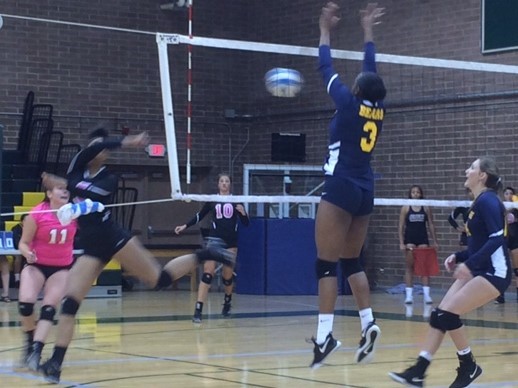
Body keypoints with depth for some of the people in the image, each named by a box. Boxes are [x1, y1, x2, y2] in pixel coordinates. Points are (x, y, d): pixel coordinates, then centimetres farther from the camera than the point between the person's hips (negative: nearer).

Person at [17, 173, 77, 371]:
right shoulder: (36, 214, -18)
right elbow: (23, 243, -11)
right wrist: (27, 253, -32)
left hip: (62, 268, 2)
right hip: (36, 265, -2)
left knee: (49, 308, -11)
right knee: (26, 303, -20)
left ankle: (36, 350, -13)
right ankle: (30, 341, 5)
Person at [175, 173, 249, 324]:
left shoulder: (236, 200, 4)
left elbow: (245, 223, 5)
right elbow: (200, 216, 14)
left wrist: (243, 212, -15)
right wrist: (185, 226, 3)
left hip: (231, 242, 1)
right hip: (214, 239, -1)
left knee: (228, 275, 9)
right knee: (207, 273, -15)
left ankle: (227, 302, 38)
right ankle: (198, 310, -20)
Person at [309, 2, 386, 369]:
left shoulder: (349, 104, -7)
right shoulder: (378, 109, 7)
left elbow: (326, 67, 4)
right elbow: (371, 70, 22)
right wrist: (368, 31, 33)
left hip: (342, 189, -7)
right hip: (365, 191, 7)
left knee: (326, 263, -8)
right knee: (352, 261, 15)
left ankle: (325, 335, -16)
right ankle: (369, 324, 3)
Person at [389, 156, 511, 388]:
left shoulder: (487, 200, -13)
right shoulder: (478, 203, 15)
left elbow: (497, 238, -24)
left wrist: (469, 264, -27)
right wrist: (458, 257, 9)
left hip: (494, 272, -9)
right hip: (478, 270, 9)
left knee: (448, 314, -17)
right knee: (438, 315, -1)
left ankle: (469, 367, 1)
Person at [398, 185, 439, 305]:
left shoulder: (426, 208, 5)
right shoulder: (405, 208, 2)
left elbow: (431, 225, 8)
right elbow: (401, 226, 1)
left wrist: (435, 241, 4)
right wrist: (401, 242, -6)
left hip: (423, 239, 1)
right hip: (409, 239, -1)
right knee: (409, 267, -1)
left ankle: (426, 294, -6)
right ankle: (409, 295, 0)